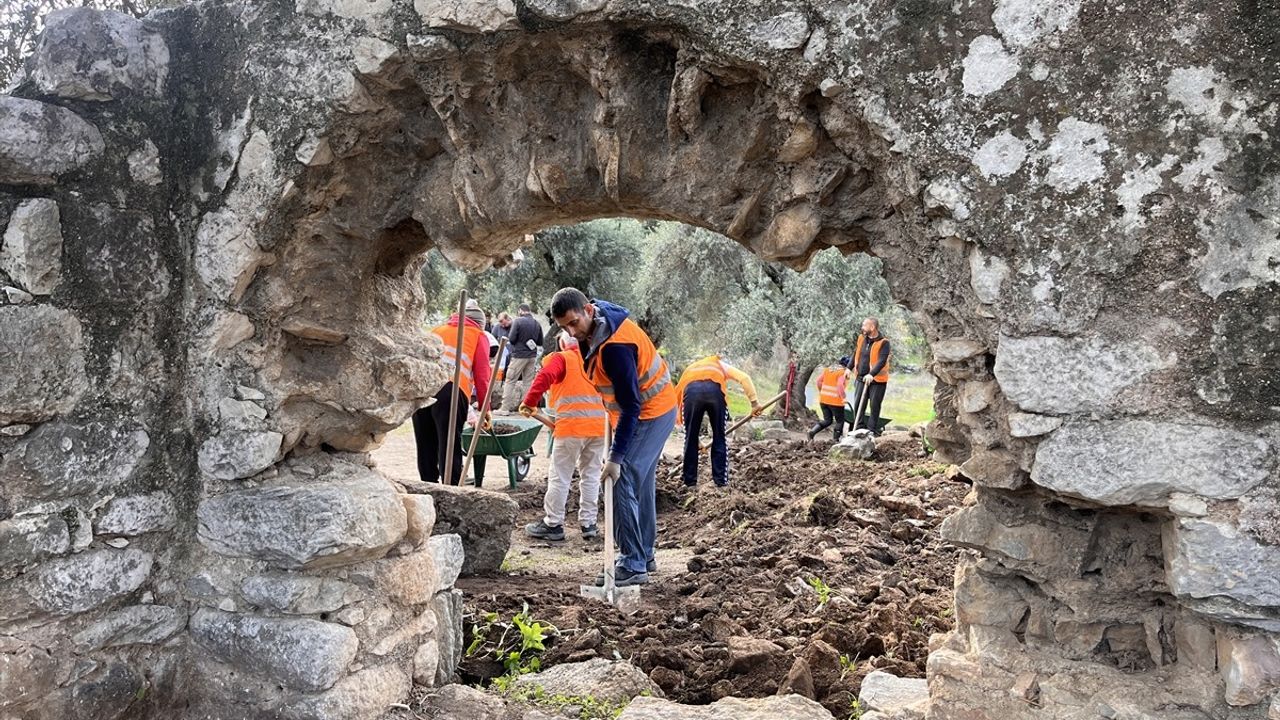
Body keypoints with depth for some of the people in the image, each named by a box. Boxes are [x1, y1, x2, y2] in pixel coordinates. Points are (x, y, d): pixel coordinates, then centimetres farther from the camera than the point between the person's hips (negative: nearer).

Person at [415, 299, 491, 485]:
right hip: (451, 390, -4)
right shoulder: (478, 335, 18)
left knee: (425, 447, 12)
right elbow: (481, 375, 10)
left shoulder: (437, 330, 32)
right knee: (450, 449, -2)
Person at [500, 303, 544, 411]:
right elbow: (540, 342, 10)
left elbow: (511, 339, -11)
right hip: (532, 356, 5)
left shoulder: (518, 321, -11)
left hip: (519, 355, -5)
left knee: (510, 381, 1)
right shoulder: (537, 323, 5)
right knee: (528, 381, 11)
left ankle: (505, 407, -3)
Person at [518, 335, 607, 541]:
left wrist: (529, 402, -9)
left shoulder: (562, 358, 3)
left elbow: (544, 376, -15)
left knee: (560, 477, 4)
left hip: (572, 424, -5)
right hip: (599, 424, 5)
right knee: (591, 475, 13)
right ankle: (588, 523, 16)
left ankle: (553, 524, 9)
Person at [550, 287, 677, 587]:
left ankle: (632, 566, -8)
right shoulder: (591, 328, -2)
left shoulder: (614, 346, -32)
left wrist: (616, 457, -29)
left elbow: (630, 405, -30)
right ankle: (644, 556, 27)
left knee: (622, 482, -13)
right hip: (655, 408, 10)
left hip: (649, 414, -10)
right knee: (642, 484, 16)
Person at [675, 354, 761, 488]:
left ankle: (689, 480, 19)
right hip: (715, 390, -1)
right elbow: (744, 378, 18)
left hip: (691, 390, 1)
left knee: (691, 438, 14)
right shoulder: (721, 365, 38)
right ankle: (720, 479, 16)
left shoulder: (690, 368, 43)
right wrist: (754, 403, 15)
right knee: (719, 437, 14)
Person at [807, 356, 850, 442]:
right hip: (835, 401, -6)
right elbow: (840, 385, -23)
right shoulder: (843, 372, -10)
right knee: (840, 421, 12)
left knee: (827, 420, 18)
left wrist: (821, 392, 18)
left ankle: (812, 431, -1)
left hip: (823, 399, 7)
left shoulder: (828, 369, 10)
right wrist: (843, 397, -15)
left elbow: (819, 380, 8)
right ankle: (836, 440, 10)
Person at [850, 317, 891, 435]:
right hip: (862, 378, 6)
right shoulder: (861, 338, 5)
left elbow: (882, 361, -25)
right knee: (857, 404, 5)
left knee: (874, 406, 0)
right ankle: (859, 428, 14)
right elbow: (855, 354, 21)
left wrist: (871, 374, -37)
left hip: (877, 380, -6)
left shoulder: (883, 342, -15)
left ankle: (873, 431, 9)